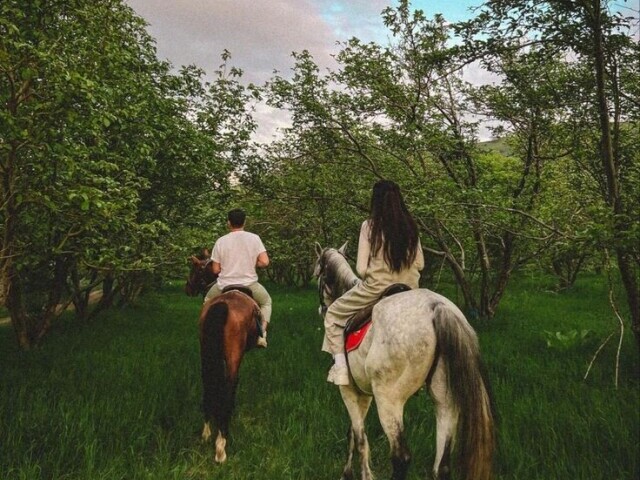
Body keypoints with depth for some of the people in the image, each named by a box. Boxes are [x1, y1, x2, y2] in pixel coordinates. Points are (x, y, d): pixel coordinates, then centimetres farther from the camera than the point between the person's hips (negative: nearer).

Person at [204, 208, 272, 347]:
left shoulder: (221, 241, -3)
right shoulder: (254, 238, -4)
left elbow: (216, 270, -1)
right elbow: (264, 262, -11)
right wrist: (251, 264, 8)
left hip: (225, 286, 1)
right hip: (249, 284, -1)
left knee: (208, 300, 32)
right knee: (266, 302, 28)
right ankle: (262, 334, 10)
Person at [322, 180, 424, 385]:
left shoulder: (369, 225, -12)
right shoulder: (411, 226, 0)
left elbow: (361, 269, -13)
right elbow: (419, 264, 6)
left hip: (375, 289, -4)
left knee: (333, 314, 17)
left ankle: (340, 367, 7)